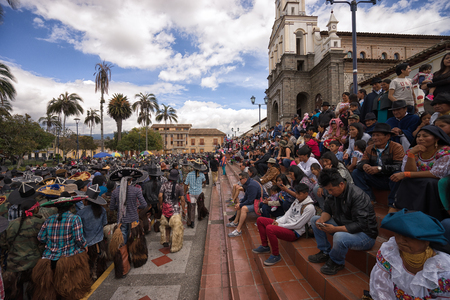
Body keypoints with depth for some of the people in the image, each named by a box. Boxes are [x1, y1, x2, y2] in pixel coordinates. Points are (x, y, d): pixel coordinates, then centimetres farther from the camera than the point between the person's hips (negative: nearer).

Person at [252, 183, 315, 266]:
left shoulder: (309, 207, -18)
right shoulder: (297, 201, 10)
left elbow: (298, 225, -20)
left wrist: (280, 225, -16)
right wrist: (278, 221, -5)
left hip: (295, 232, -9)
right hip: (286, 224, 9)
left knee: (269, 228, -35)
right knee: (260, 220, 3)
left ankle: (276, 255, -12)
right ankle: (265, 246, 15)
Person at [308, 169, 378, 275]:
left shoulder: (358, 195, -26)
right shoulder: (333, 193, -2)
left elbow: (360, 225, -30)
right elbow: (327, 211, 6)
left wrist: (335, 229, -35)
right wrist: (322, 220, -17)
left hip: (365, 234, -7)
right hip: (343, 226, 8)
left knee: (340, 237, -38)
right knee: (314, 220, 0)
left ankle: (336, 262, -4)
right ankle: (325, 252, 10)